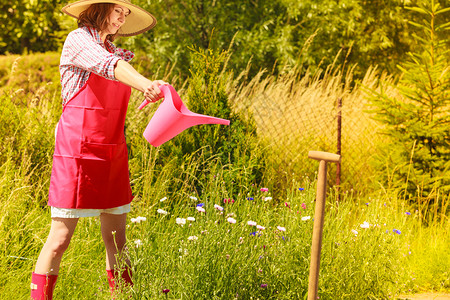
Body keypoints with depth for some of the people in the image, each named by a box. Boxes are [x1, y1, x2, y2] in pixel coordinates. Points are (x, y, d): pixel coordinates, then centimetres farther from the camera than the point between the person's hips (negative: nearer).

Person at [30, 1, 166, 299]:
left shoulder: (113, 49, 17)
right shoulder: (79, 40, -5)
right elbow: (108, 66, -27)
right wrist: (146, 84, -43)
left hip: (112, 154, 7)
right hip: (77, 152, -7)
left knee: (116, 241, 8)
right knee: (61, 237, -6)